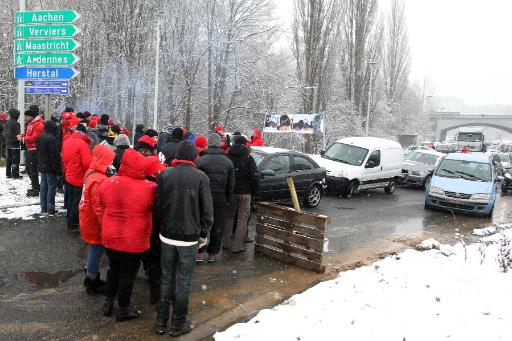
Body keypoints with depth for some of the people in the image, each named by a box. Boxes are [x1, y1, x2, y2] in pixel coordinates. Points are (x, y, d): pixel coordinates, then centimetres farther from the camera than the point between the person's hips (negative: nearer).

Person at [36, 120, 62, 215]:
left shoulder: (40, 137, 10)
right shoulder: (52, 139, -20)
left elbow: (38, 151, 18)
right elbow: (55, 155, -20)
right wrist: (58, 168, -15)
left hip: (42, 166, 9)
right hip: (51, 167, -9)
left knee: (44, 186, 14)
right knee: (51, 186, -3)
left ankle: (44, 208, 20)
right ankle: (50, 209, -1)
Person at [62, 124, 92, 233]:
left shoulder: (66, 142, 4)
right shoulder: (83, 144, -20)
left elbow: (63, 159, 13)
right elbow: (87, 163, -24)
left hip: (68, 176, 8)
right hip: (79, 178, -8)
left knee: (71, 199, 21)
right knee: (77, 202, 3)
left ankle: (69, 219, 33)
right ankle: (72, 225, 11)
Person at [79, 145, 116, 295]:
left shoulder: (91, 173, 4)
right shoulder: (99, 180, -27)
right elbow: (98, 207, -27)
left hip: (89, 221, 10)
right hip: (96, 224, -10)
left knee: (94, 250, 22)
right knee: (96, 251, 5)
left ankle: (91, 277, 37)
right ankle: (92, 284, 20)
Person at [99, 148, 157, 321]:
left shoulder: (107, 183, -10)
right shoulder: (150, 188, -23)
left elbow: (103, 205, 6)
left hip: (110, 238, 4)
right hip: (134, 242, -4)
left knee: (113, 269, 26)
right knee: (128, 274, 14)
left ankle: (108, 302, 38)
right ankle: (123, 309, 28)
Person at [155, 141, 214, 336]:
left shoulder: (165, 175, -5)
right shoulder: (201, 177, -10)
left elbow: (158, 206, -2)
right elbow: (207, 210, -8)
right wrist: (203, 234, 4)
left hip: (167, 236, 3)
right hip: (189, 237, -2)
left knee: (167, 279, 16)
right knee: (184, 282, 9)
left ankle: (161, 322, 25)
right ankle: (178, 324, 20)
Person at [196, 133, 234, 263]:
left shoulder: (201, 160, -11)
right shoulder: (228, 162, 1)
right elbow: (231, 185, 5)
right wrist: (228, 199, 13)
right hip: (221, 200, 2)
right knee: (218, 227, 10)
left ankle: (199, 253, 10)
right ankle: (212, 254, 18)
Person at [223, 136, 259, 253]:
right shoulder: (248, 158, -5)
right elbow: (255, 176, -10)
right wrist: (254, 190, 3)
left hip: (230, 192, 3)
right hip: (244, 192, -3)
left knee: (229, 217, 17)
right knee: (242, 219, 5)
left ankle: (226, 242, 21)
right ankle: (237, 246, 4)